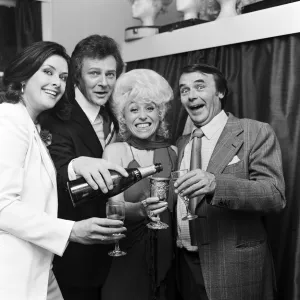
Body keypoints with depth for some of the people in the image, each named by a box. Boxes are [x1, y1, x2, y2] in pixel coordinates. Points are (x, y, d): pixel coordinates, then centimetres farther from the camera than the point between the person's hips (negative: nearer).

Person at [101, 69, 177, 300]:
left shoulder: (173, 152, 3)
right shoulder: (115, 151, -6)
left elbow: (177, 207, 10)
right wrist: (140, 209, -34)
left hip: (167, 258, 3)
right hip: (125, 260, -3)